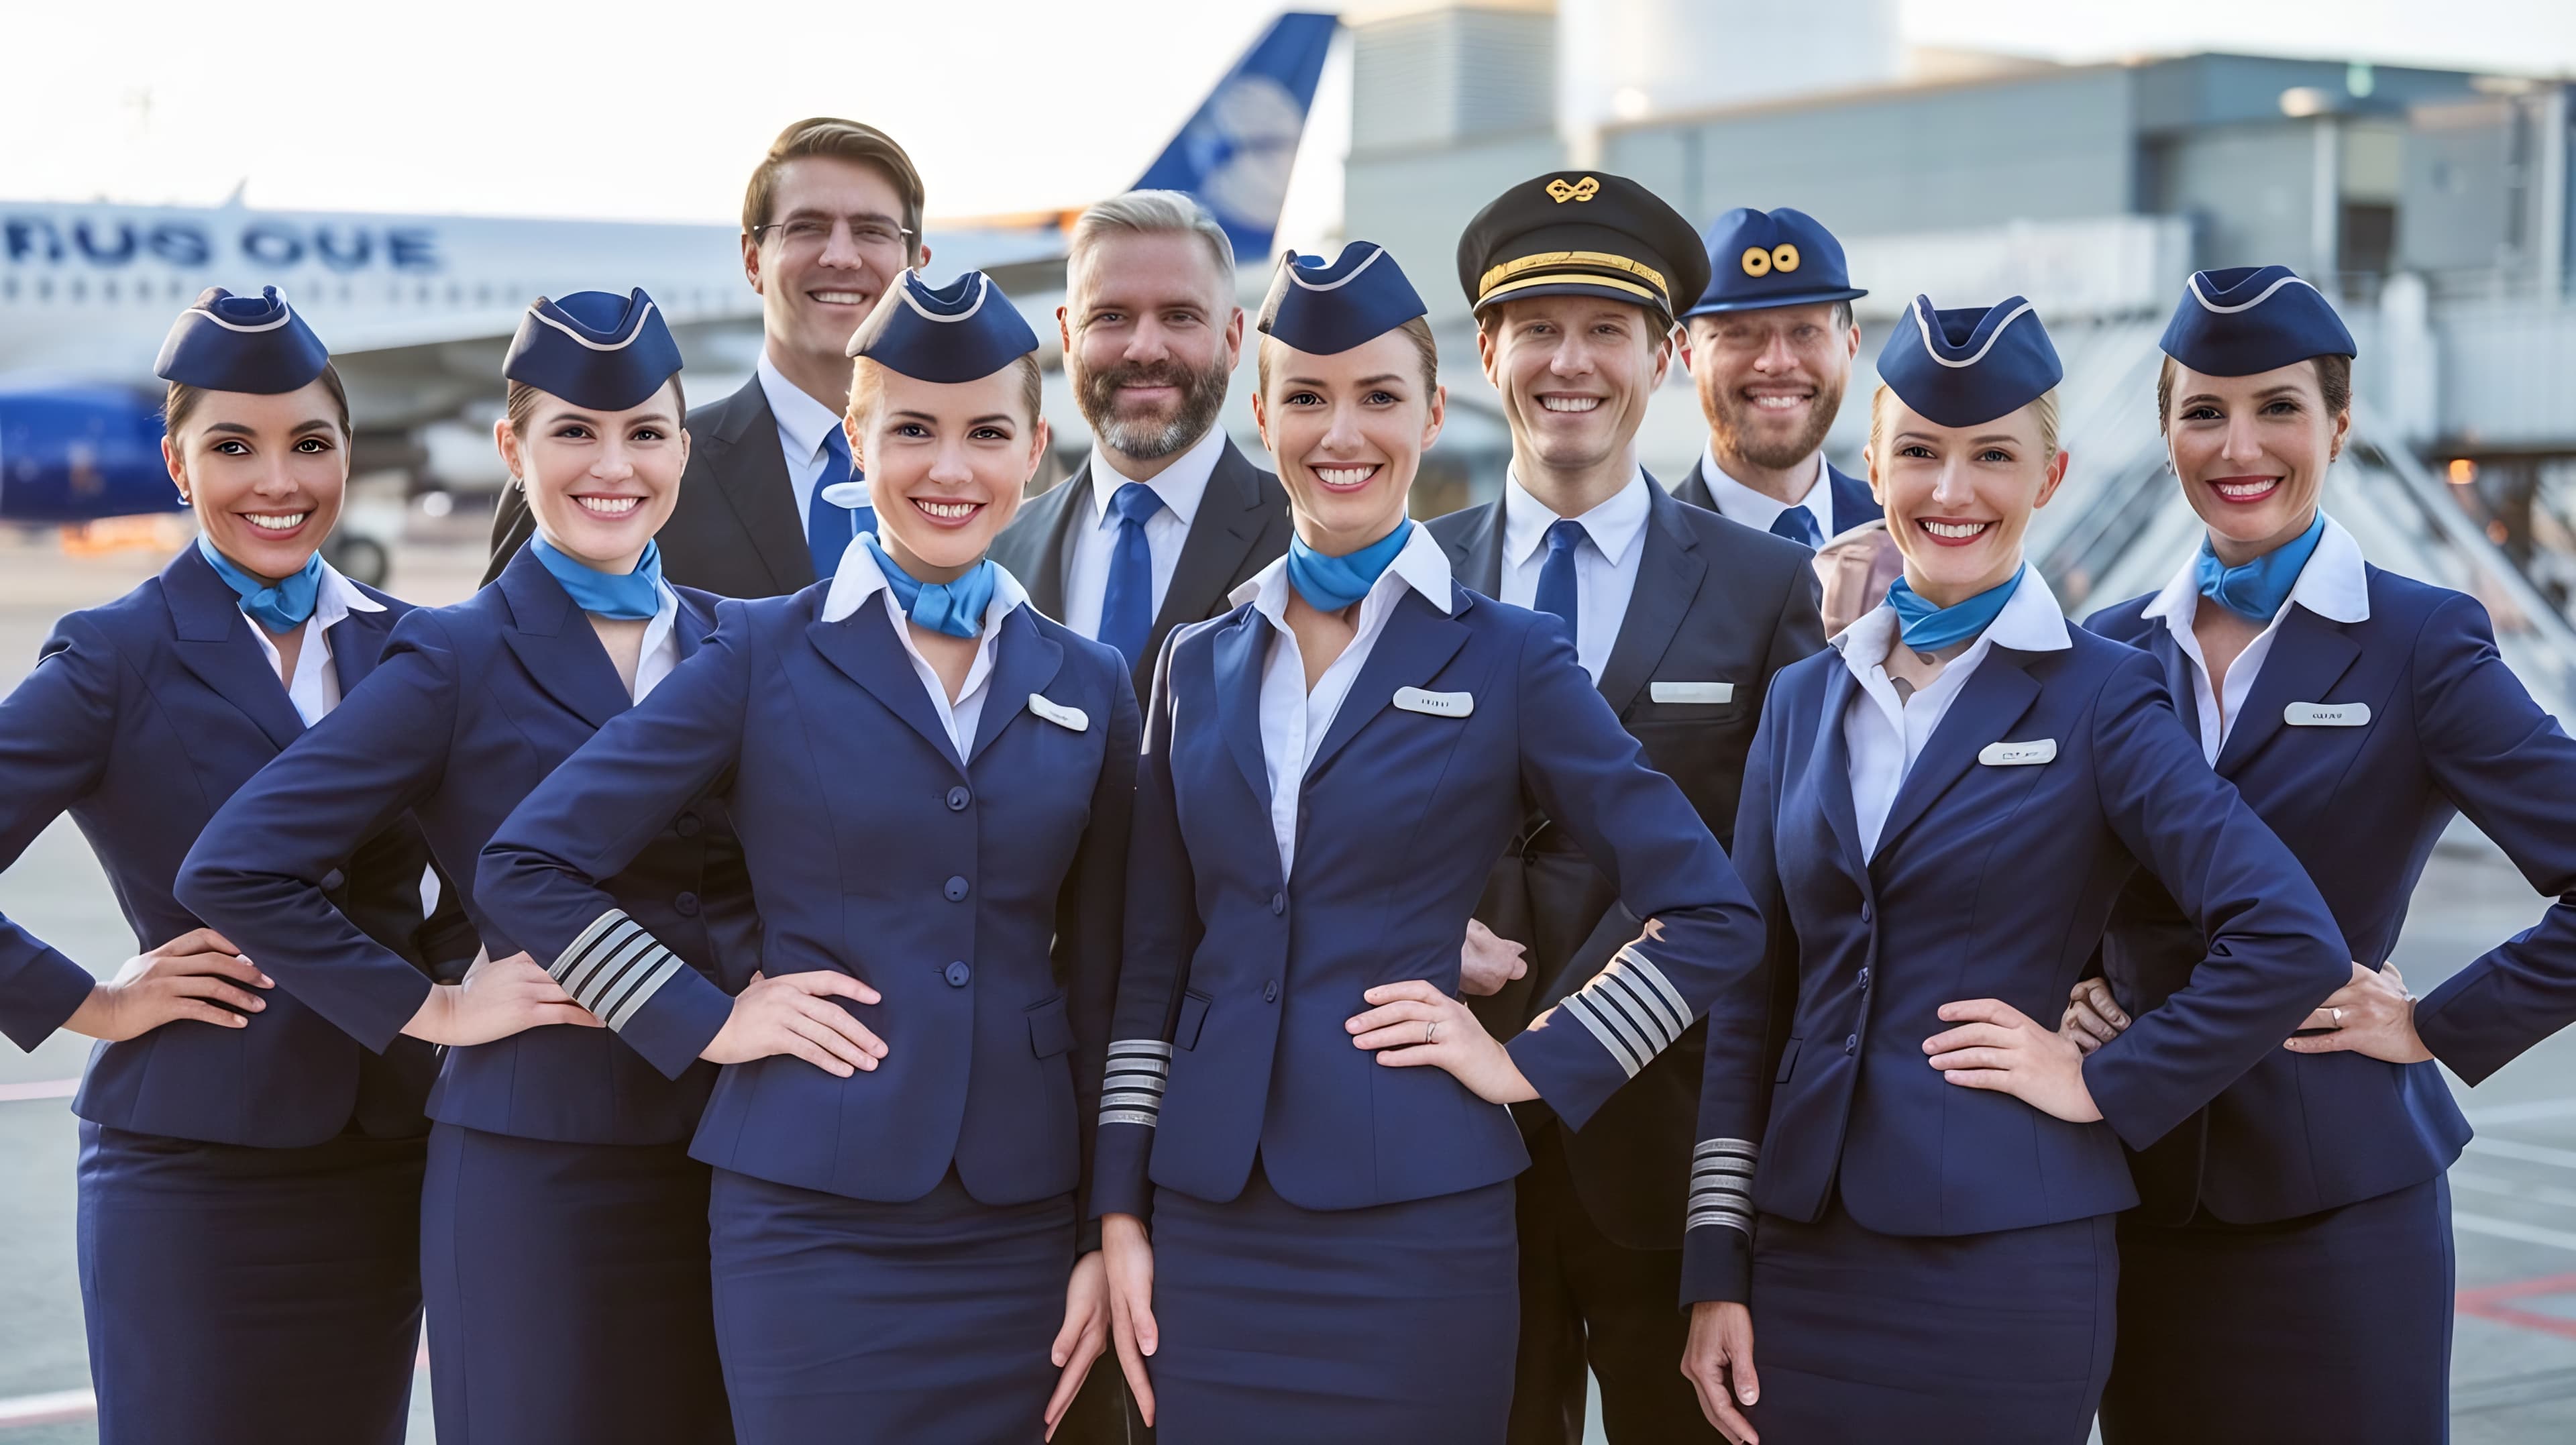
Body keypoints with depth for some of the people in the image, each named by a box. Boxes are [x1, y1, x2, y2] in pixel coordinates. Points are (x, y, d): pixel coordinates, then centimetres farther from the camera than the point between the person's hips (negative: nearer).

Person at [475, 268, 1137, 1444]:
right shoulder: (760, 655, -1)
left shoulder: (1087, 686, 9)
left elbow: (1102, 986, 11)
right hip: (813, 1219, -3)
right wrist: (707, 1021, -6)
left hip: (1023, 1231, 3)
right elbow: (527, 865, 0)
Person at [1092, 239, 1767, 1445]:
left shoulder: (1507, 660, -2)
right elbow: (1151, 963, 11)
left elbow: (1713, 918, -3)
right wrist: (1122, 1211, 6)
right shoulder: (1201, 664, 10)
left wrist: (1532, 1065, -7)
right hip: (1210, 1224, 3)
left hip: (1414, 1226, -3)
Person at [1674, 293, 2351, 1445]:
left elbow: (2290, 944, -13)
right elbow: (1749, 999, 8)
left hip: (2008, 1262, -4)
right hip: (1805, 1255, 4)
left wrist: (2106, 1086, -10)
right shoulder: (1806, 700, 9)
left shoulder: (2098, 698, -5)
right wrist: (1715, 1269, 5)